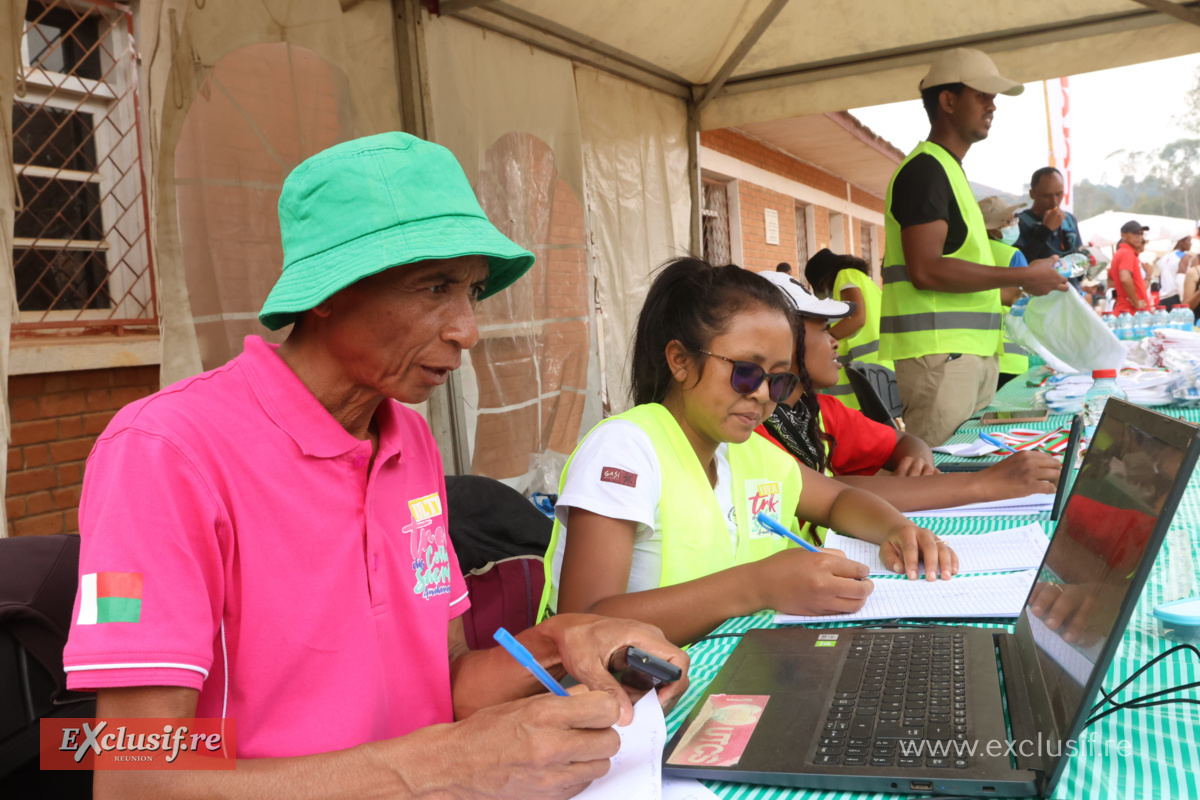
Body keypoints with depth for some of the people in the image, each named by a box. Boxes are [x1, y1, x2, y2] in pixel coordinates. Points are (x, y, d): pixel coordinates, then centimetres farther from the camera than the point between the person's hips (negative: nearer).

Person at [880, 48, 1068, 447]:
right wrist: (1021, 277, -15)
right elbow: (926, 270, -21)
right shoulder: (925, 170, -10)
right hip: (937, 353, -10)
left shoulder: (947, 171, 22)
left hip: (968, 350, 10)